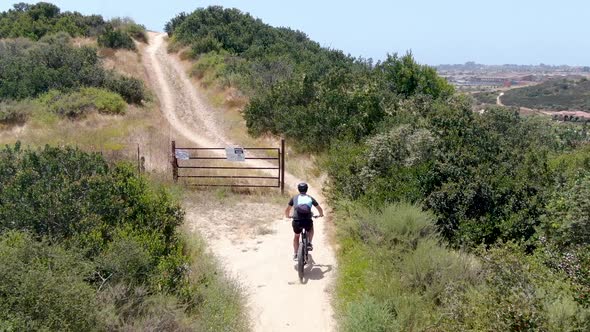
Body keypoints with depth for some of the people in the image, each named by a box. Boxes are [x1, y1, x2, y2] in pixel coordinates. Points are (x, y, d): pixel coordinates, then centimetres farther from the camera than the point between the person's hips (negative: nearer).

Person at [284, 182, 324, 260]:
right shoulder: (310, 198, 13)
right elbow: (319, 209, 24)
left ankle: (295, 254, 28)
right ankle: (309, 243, 23)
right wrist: (321, 214, 45)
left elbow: (287, 210, 23)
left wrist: (288, 216, 43)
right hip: (307, 221, 0)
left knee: (296, 236, 29)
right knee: (310, 229, 37)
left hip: (296, 222, 0)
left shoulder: (294, 198, 13)